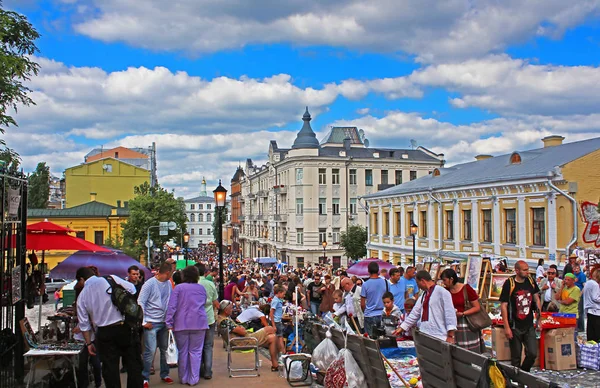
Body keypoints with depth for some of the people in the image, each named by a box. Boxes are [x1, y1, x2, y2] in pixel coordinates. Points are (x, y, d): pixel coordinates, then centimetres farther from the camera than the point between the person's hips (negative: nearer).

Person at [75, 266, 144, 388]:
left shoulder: (82, 296, 5)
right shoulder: (111, 279, -2)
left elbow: (84, 323, 7)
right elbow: (132, 289, 5)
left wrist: (89, 343, 16)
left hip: (105, 333, 1)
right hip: (125, 328, -1)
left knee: (110, 369, 10)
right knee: (133, 364, 7)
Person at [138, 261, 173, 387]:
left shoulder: (168, 284, 6)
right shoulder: (149, 284, -10)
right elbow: (140, 303, -9)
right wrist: (144, 322, -10)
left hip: (164, 322, 6)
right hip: (151, 323, -5)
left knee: (165, 349, 12)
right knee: (150, 351, -7)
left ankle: (164, 374, 26)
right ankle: (145, 378, 6)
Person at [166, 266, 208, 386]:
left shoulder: (178, 288, -1)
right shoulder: (201, 288, 9)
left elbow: (172, 307, -7)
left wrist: (169, 323, -6)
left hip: (182, 324, -1)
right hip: (199, 323, 2)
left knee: (183, 352, 9)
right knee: (195, 351, 6)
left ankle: (183, 378, 17)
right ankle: (194, 379, 6)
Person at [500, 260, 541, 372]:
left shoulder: (531, 281, 2)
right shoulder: (509, 284, -13)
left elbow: (536, 299, 14)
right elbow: (503, 305, -13)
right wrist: (506, 327, -15)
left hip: (529, 326, 4)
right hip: (515, 327, -4)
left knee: (532, 354, 1)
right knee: (516, 357, 6)